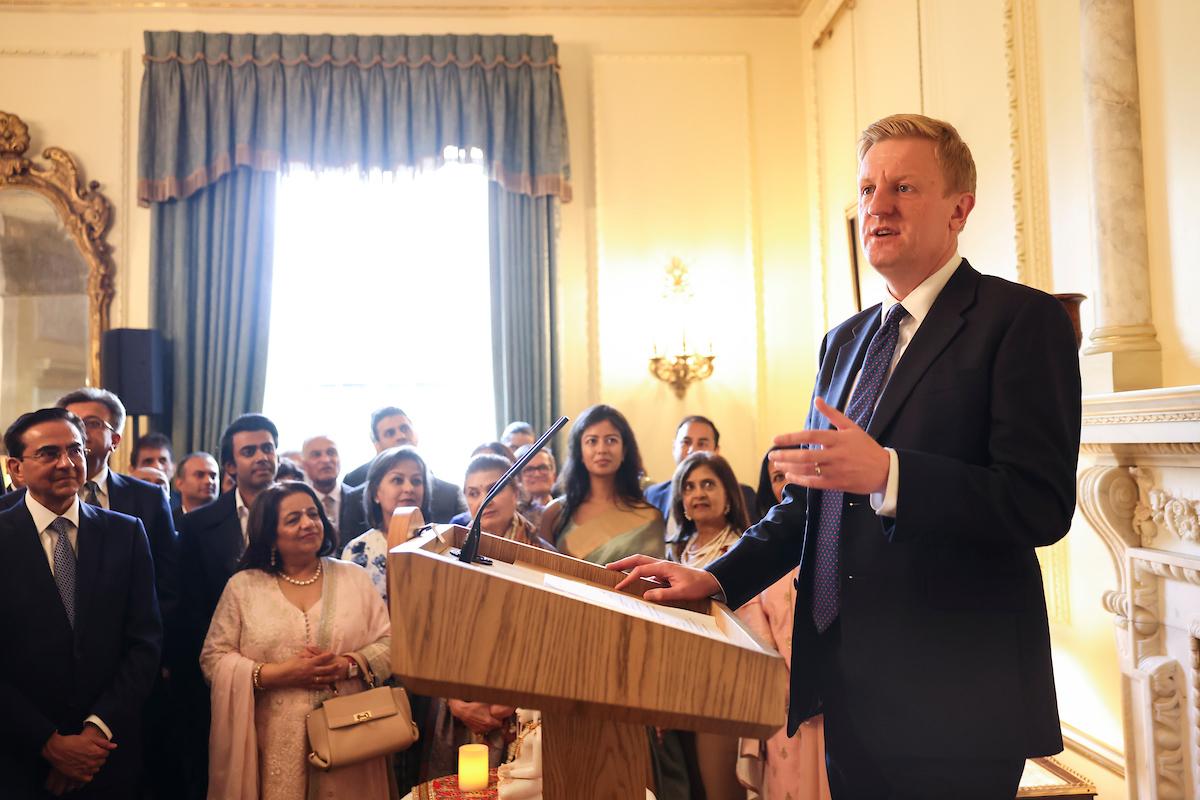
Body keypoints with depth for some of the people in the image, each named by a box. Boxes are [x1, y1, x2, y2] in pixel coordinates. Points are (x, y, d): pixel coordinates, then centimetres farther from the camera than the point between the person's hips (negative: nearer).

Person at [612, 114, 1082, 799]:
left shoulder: (1022, 319, -8)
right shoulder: (845, 340, 13)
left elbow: (1043, 505, -17)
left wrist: (886, 474, -29)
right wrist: (717, 579, 4)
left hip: (952, 693, -6)